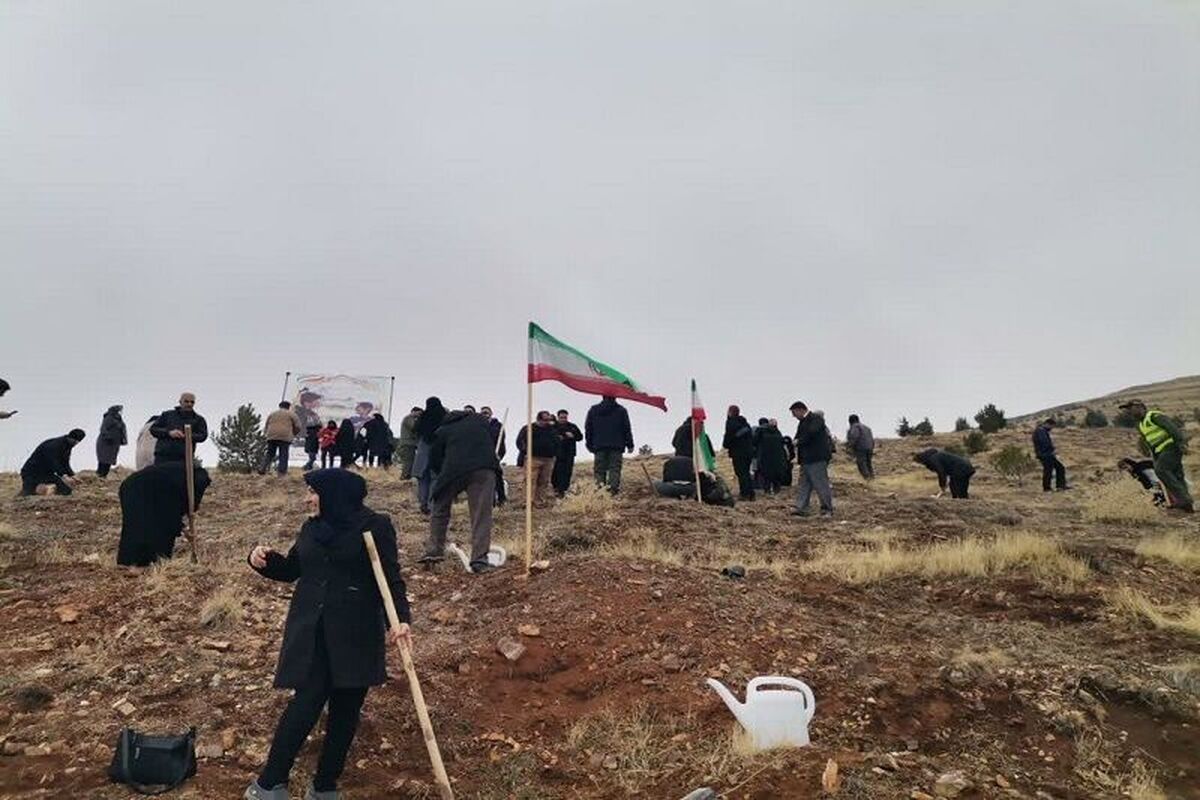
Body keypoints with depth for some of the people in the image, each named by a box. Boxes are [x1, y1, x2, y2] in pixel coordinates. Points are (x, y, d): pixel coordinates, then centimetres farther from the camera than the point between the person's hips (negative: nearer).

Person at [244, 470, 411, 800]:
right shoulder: (311, 527, 9)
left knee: (345, 710, 6)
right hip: (310, 631, 3)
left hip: (355, 634, -3)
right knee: (306, 704, -5)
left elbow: (391, 579, -9)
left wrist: (401, 619, -23)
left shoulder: (375, 526, -8)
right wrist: (265, 560, 0)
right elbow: (292, 570, 20)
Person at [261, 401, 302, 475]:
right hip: (285, 437, -3)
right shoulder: (291, 414, 12)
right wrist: (293, 434, 20)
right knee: (283, 455, 1)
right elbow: (298, 427, 6)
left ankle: (262, 468, 0)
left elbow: (266, 428, 23)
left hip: (271, 437, 3)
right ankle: (282, 471, -5)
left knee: (269, 453, 11)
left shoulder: (272, 414, 24)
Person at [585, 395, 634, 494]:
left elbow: (588, 428, 11)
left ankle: (600, 484, -9)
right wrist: (630, 445, 7)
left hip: (599, 446, 1)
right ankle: (614, 487, -12)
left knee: (599, 468, 5)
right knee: (615, 468, -1)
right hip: (616, 446, -1)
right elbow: (627, 429, 4)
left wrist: (589, 445, 16)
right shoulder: (621, 410, 5)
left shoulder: (593, 410, 10)